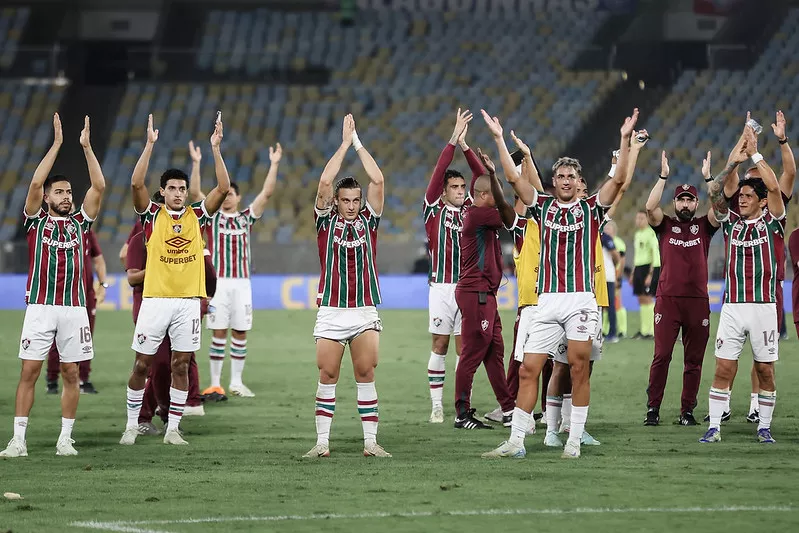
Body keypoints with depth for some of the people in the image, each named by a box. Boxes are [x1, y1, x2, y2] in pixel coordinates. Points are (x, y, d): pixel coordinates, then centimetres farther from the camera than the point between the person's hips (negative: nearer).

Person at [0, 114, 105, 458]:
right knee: (29, 371, -5)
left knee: (71, 374, 3)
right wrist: (57, 143, -9)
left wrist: (86, 146, -3)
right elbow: (35, 183, -9)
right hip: (40, 307, -2)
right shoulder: (36, 220, 5)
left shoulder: (79, 221, 11)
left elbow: (98, 186, 2)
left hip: (74, 307, 2)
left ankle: (65, 439, 9)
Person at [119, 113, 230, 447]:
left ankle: (173, 428, 9)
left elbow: (223, 188, -1)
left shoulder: (197, 216, 8)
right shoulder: (152, 215, 3)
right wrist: (150, 144, -17)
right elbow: (136, 183, -11)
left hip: (188, 300, 2)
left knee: (181, 366, 3)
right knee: (142, 365, 2)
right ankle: (132, 425, 13)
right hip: (155, 299, -2)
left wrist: (215, 149, -9)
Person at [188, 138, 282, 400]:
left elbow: (267, 193, 6)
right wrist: (196, 164, -13)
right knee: (219, 333, -4)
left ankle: (236, 382, 12)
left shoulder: (246, 218, 11)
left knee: (240, 333, 4)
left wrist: (274, 165, 0)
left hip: (241, 282, 2)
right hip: (218, 281, -2)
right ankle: (215, 384, 0)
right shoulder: (211, 216, 6)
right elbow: (195, 192, -4)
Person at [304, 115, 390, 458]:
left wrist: (358, 144, 3)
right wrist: (345, 143, -2)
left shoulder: (368, 220, 9)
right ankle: (322, 442, 3)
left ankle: (371, 442, 0)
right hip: (331, 311, -1)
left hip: (365, 311, 1)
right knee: (327, 377, 0)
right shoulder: (326, 220, 6)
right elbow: (325, 182, -7)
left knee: (366, 375, -2)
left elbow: (378, 181, -1)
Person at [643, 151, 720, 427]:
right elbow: (650, 207, -8)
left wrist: (708, 177, -8)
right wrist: (663, 176, -11)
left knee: (694, 360, 3)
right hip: (668, 298, -1)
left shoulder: (704, 226, 12)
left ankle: (687, 411, 8)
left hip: (698, 300, 1)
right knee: (661, 356, -6)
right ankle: (652, 409, -4)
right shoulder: (665, 225, 9)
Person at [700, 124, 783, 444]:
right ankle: (714, 427, 0)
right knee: (723, 368, -2)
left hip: (764, 306, -2)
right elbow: (715, 192, -1)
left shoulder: (771, 223, 3)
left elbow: (774, 188, -11)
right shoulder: (730, 222, 10)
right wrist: (734, 162, -11)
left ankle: (764, 427, 13)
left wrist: (755, 155, -10)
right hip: (732, 306, 2)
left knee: (765, 370, 4)